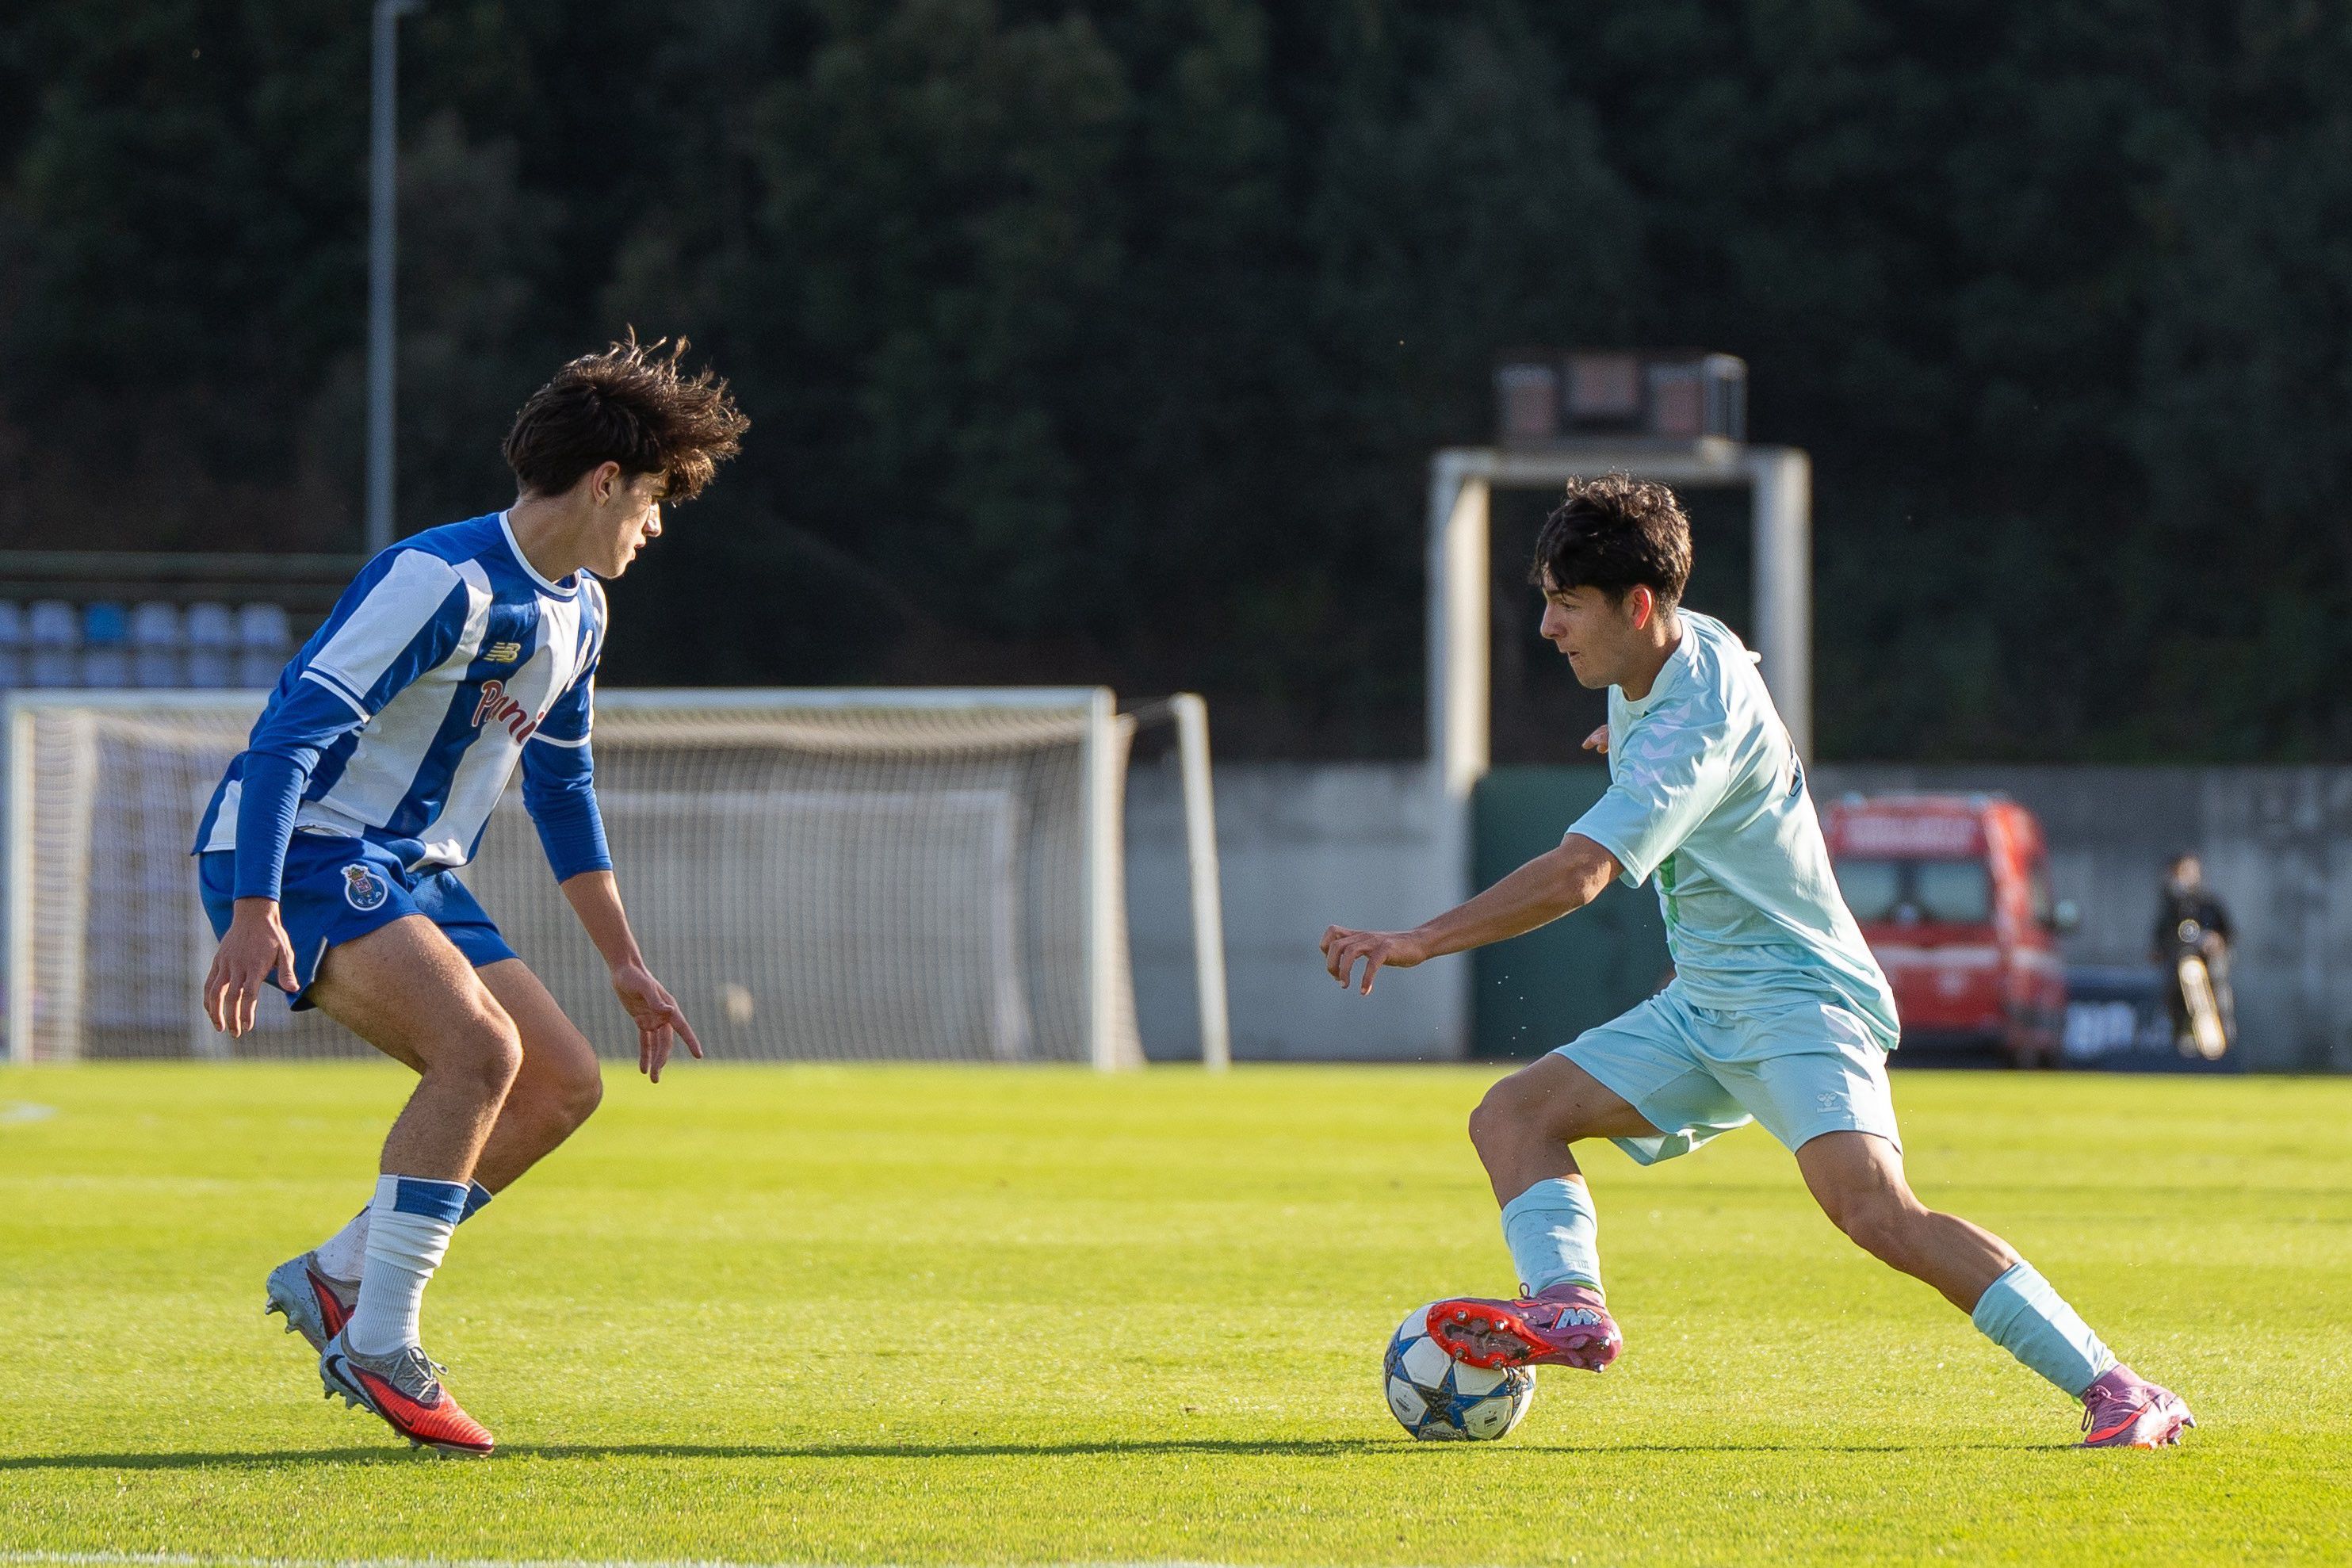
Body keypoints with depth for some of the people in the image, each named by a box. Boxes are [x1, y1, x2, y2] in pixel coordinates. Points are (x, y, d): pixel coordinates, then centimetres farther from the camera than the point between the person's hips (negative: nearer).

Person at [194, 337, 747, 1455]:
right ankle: (378, 1349, -24)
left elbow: (562, 792, 26)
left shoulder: (576, 614, 12)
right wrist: (253, 916, -34)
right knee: (479, 1046, -29)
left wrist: (626, 966, 25)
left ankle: (336, 1277, 12)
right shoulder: (444, 582, -19)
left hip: (410, 878, 10)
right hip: (300, 857, -10)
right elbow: (290, 736, -25)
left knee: (563, 1087, 3)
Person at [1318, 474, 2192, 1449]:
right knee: (1513, 1116, -2)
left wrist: (1420, 943, -36)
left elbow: (1577, 875, -34)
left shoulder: (1691, 729, -24)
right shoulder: (1672, 651, 4)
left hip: (1797, 998, -10)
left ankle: (2113, 1390, -27)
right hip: (1702, 1008, 10)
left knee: (1872, 1208, -29)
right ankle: (1568, 1306, -26)